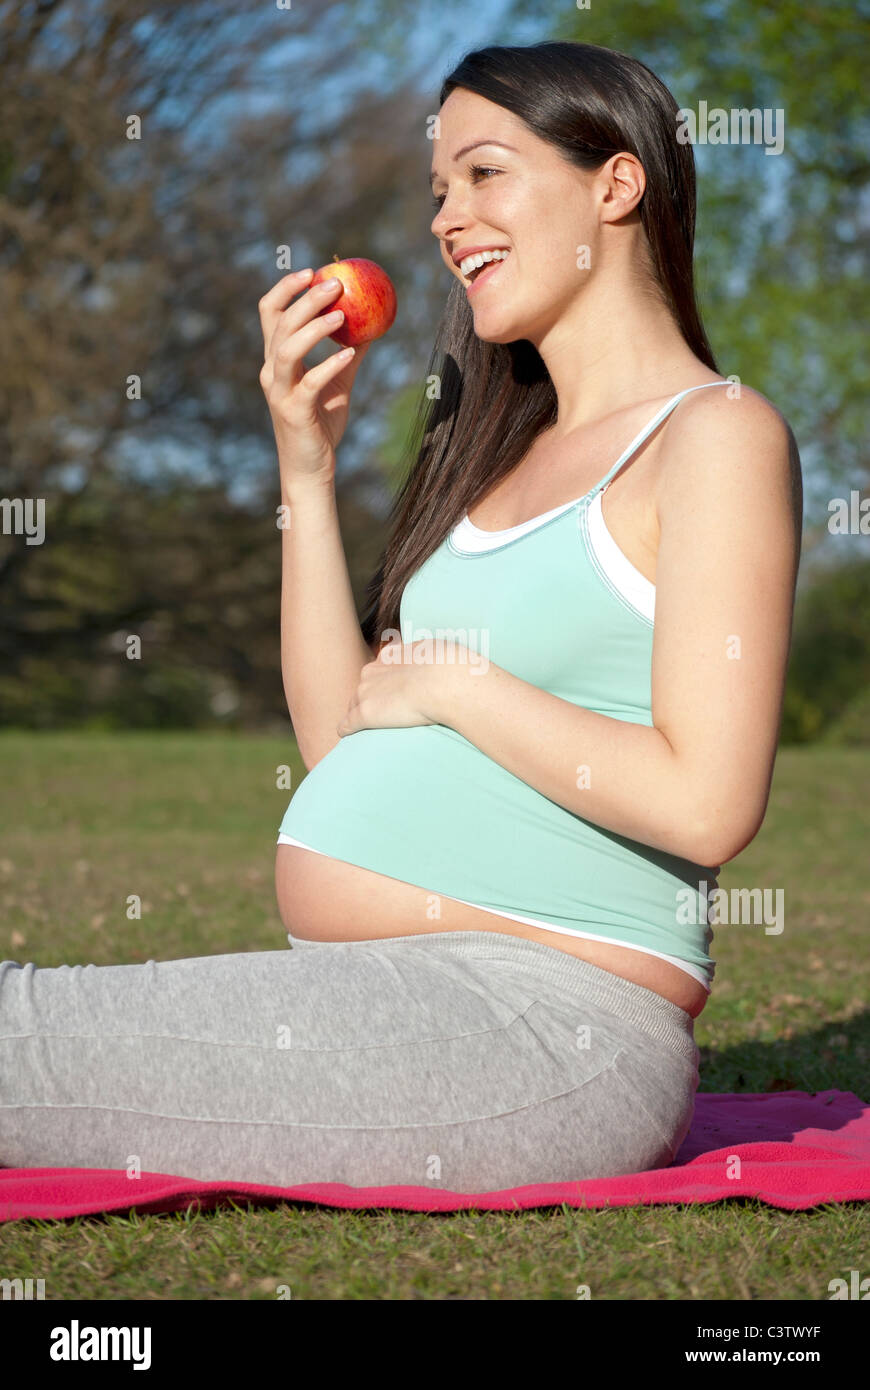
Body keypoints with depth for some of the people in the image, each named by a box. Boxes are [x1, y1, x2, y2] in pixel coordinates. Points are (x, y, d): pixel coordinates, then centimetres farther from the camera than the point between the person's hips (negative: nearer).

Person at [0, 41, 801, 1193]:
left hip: (540, 1018, -8)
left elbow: (707, 804, -15)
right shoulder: (514, 450, 22)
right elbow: (339, 736, 13)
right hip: (362, 1009, 8)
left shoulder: (718, 433, -3)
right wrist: (307, 464, 8)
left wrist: (455, 686, -6)